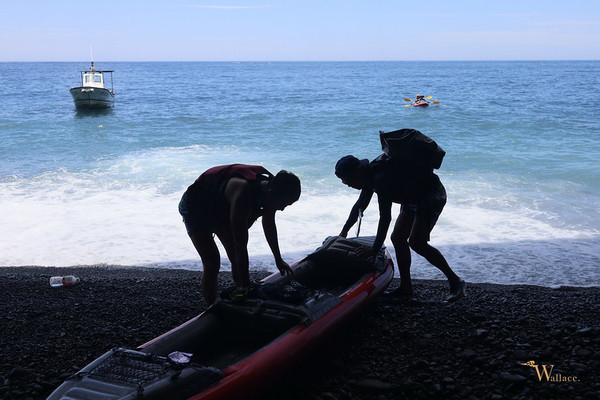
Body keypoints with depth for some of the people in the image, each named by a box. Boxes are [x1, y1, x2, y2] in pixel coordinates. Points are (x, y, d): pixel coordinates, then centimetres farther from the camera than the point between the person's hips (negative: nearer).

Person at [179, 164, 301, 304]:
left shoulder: (270, 186, -18)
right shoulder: (243, 194, -44)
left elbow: (269, 225, 2)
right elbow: (240, 244, -41)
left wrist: (278, 259, 12)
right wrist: (246, 286, -38)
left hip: (222, 208, 8)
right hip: (195, 207, -8)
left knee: (238, 259, 6)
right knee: (212, 264, -17)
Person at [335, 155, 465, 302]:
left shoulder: (381, 178, -30)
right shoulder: (370, 175, 2)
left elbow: (385, 217, -33)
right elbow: (360, 205, 18)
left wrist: (375, 249, -30)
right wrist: (344, 231, 24)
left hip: (432, 195, -11)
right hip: (414, 199, 11)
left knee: (417, 243, -18)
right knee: (398, 238, 6)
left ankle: (456, 281, -9)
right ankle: (406, 287, 11)